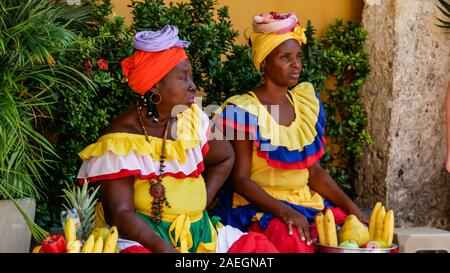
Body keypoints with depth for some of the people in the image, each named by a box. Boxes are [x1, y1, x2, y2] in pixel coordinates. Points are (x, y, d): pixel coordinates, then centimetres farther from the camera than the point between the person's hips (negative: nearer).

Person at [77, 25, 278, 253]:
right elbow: (120, 213, -18)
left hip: (195, 229, 6)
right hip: (140, 234, -6)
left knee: (260, 248, -9)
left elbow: (224, 159, 22)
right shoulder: (121, 140, -13)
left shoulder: (193, 119, 4)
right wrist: (164, 248, -31)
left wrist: (199, 204, 9)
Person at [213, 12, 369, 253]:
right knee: (294, 239, -34)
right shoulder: (243, 111, -9)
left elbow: (314, 171, 9)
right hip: (260, 208, -6)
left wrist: (351, 207, -4)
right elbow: (240, 179, -12)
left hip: (307, 204, 6)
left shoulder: (306, 103, 9)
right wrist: (283, 210, -26)